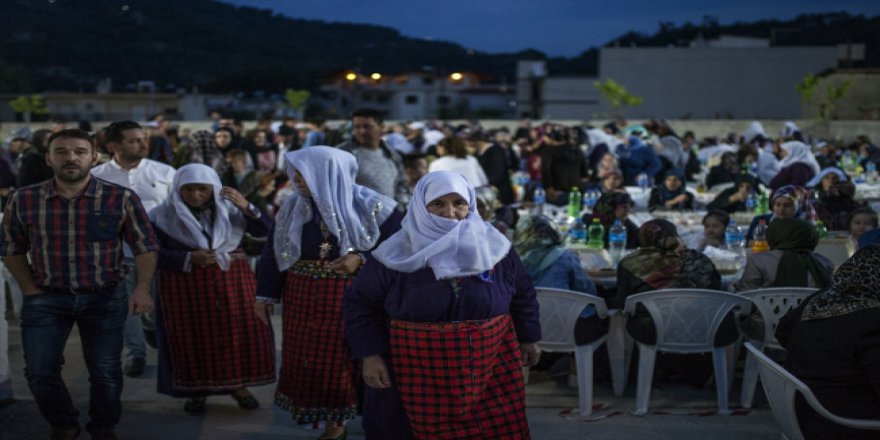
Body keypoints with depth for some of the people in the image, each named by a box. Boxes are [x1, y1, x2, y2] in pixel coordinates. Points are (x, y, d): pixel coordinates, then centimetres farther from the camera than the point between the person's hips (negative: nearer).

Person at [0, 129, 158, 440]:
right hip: (45, 298, 1)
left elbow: (145, 247, -5)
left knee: (105, 372, 8)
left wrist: (142, 289, -17)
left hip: (105, 298, -1)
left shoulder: (122, 199, -10)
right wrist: (31, 291, -1)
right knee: (40, 371, 3)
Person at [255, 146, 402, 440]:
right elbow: (274, 251, 11)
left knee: (356, 363, -3)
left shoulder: (372, 207, -7)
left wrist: (361, 260, -19)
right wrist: (265, 295, 6)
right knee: (311, 361, 5)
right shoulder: (292, 207, 7)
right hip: (304, 300, 4)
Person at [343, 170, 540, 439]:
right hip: (421, 375, -2)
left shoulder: (494, 248, 1)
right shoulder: (397, 254, -7)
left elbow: (522, 294, 15)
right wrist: (370, 355, -7)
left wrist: (528, 339, 19)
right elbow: (360, 304, 0)